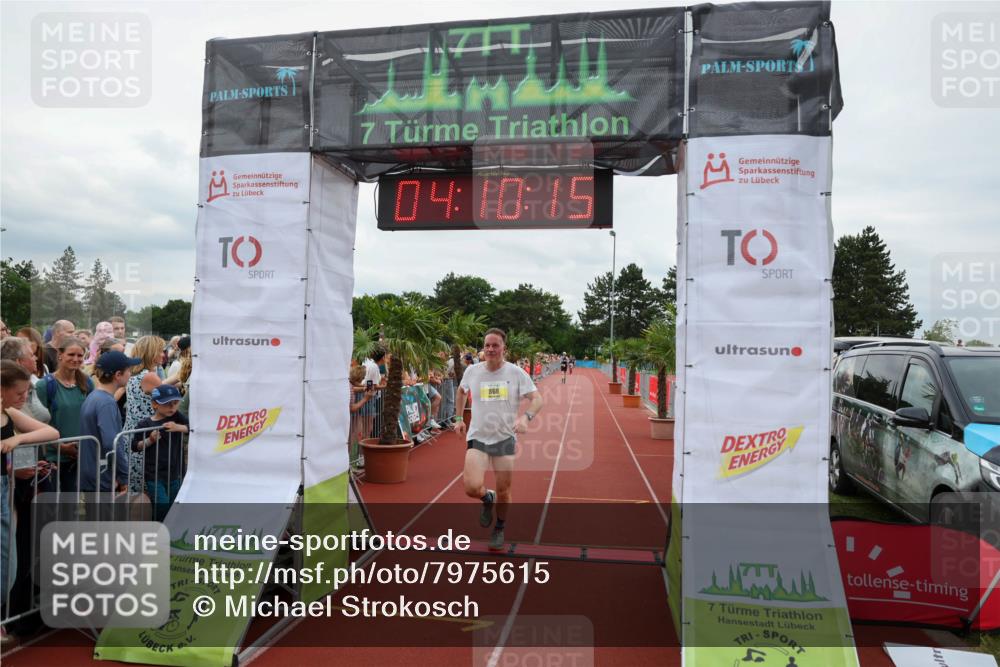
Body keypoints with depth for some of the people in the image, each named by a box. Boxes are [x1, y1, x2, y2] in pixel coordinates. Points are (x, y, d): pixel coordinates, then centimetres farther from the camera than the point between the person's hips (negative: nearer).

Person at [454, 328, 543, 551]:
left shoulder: (516, 373, -7)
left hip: (505, 439, 0)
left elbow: (537, 399, -10)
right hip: (477, 438, 0)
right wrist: (459, 419, 14)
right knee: (472, 488, -18)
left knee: (503, 492, 9)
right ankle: (487, 499, 19)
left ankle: (499, 529, 38)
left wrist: (525, 417, -29)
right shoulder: (472, 371, -1)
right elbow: (461, 391, 20)